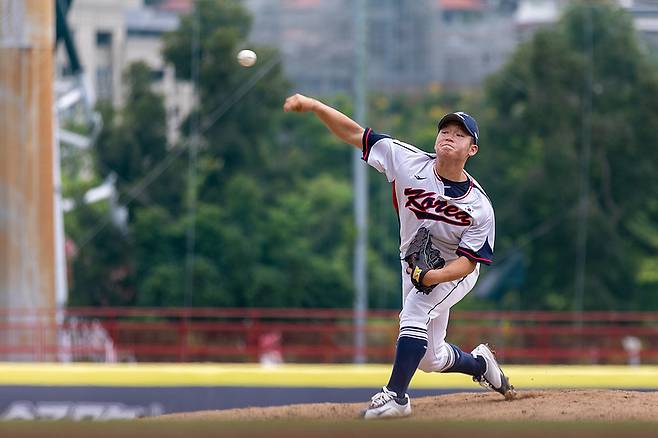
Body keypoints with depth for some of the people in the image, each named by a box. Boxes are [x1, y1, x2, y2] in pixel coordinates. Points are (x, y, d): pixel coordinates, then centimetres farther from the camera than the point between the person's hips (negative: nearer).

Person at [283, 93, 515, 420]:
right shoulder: (409, 161, -20)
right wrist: (313, 105, -33)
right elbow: (354, 134, -21)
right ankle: (480, 363, 41)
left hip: (454, 271, -5)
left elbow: (467, 261, -23)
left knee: (415, 314, -32)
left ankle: (395, 394, -30)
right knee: (430, 358, 12)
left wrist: (434, 277, -41)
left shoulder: (480, 207, -25)